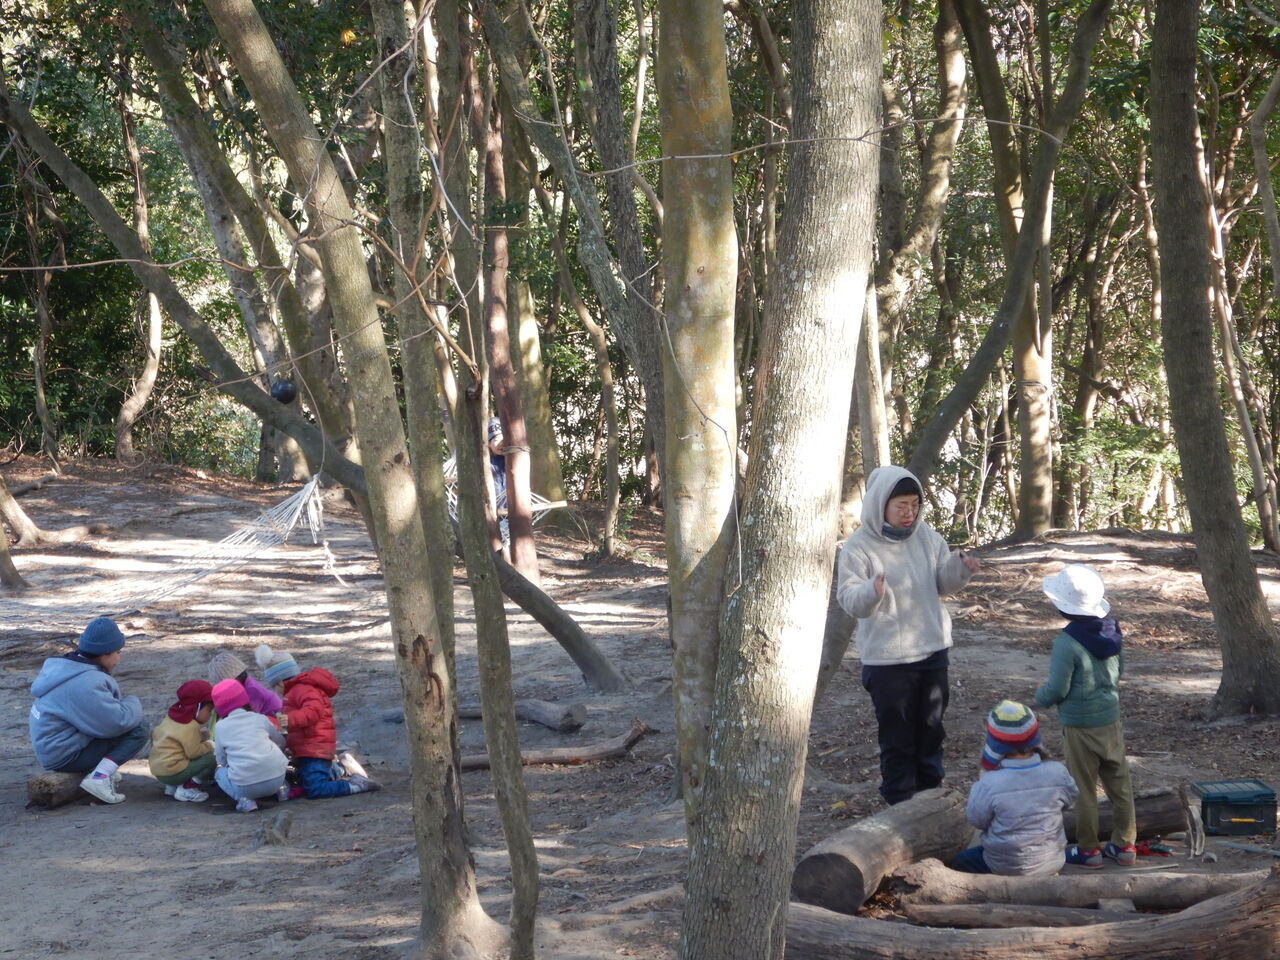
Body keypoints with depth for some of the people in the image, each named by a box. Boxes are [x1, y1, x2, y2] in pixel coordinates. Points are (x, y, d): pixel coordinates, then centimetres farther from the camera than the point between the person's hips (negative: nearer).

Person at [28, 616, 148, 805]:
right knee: (138, 730, -14)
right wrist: (134, 703, -7)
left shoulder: (64, 667, 7)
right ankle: (99, 778, -21)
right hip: (65, 757, -10)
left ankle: (104, 768, 10)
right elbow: (118, 722, -27)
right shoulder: (85, 684, -25)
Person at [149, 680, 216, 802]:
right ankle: (186, 789, -10)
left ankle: (172, 787, 15)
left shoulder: (170, 717, 11)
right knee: (210, 760, -11)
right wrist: (209, 745, -1)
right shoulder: (190, 727, -18)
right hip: (171, 772, -10)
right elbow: (193, 752, -20)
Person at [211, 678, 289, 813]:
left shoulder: (221, 727, 8)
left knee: (220, 771, 27)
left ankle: (243, 799, 2)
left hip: (244, 785, -3)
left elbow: (221, 760, 14)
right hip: (276, 779, 3)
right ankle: (279, 789, 13)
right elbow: (281, 742, 24)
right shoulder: (260, 718, 13)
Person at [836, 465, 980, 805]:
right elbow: (849, 600, -19)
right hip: (887, 660, -5)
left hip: (932, 650, 5)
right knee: (898, 738, 4)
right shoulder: (859, 547, -15)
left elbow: (942, 583, 9)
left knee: (931, 729, 18)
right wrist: (872, 591, -40)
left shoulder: (925, 535, 2)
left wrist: (960, 568, -13)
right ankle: (901, 804, 18)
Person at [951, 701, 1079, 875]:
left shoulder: (990, 784, -28)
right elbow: (1070, 797, 2)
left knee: (960, 861, 23)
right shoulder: (1057, 773, -18)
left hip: (1006, 868, -4)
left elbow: (976, 819, -11)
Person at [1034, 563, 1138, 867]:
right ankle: (1124, 844, 23)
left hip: (1080, 727, -7)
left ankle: (1088, 849, 16)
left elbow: (1058, 689, -19)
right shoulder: (1111, 631, -1)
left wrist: (1041, 694, 2)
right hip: (1111, 719, 7)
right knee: (1119, 784, 14)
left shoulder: (1067, 642, -23)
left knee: (1084, 788, 6)